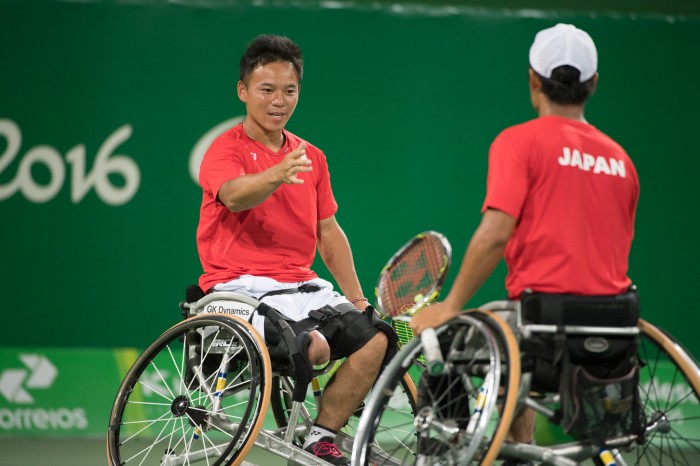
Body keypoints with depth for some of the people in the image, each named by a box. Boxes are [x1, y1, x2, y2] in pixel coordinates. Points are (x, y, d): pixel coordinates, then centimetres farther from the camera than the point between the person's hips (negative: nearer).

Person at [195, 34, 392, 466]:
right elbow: (235, 196, -28)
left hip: (303, 285, 7)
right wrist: (276, 175, -50)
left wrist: (358, 300, 12)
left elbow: (329, 232, 20)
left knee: (374, 340, -16)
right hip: (242, 285, -7)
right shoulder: (227, 149, -5)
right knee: (314, 346, -31)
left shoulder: (311, 157, 16)